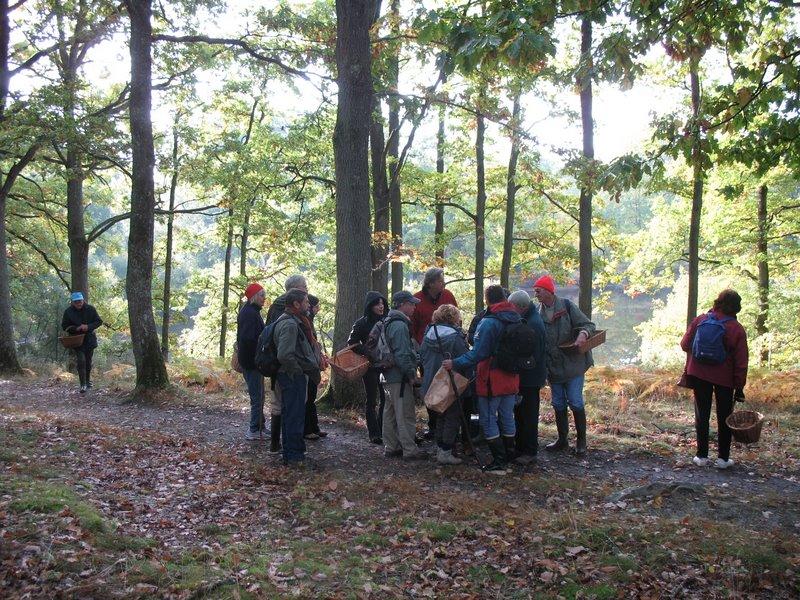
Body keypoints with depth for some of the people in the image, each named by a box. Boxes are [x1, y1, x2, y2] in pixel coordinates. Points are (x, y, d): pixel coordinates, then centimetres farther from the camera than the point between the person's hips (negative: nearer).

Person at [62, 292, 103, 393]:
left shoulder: (90, 309, -5)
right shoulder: (68, 312, -6)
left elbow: (99, 321, -1)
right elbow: (64, 326, -1)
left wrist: (88, 327, -18)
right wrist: (76, 328, -19)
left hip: (89, 338, 2)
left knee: (88, 361, 12)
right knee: (81, 360, -14)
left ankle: (88, 381, 31)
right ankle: (83, 385, -10)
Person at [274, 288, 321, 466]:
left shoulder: (295, 321, 13)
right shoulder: (290, 324, -21)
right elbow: (285, 355, -28)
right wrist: (300, 370, -17)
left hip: (292, 377, 11)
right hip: (293, 377, -11)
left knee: (289, 415, 17)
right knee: (295, 416, -3)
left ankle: (291, 453, 27)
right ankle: (294, 456, 5)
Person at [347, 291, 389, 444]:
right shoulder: (362, 323, -6)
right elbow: (352, 342, -7)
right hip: (370, 366, -4)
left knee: (386, 399, 5)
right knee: (372, 400, 3)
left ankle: (383, 431, 16)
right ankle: (374, 434, 9)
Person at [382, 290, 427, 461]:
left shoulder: (389, 323, 15)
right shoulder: (400, 325, -18)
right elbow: (402, 355, -23)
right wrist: (412, 374, -16)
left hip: (389, 376, 11)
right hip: (400, 377, -11)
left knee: (390, 413, 15)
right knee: (405, 415, -5)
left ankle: (391, 447, 24)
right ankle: (410, 450, 0)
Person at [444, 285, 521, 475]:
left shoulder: (488, 323, -19)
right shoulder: (517, 320, 4)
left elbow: (478, 353, -22)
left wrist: (455, 364, -17)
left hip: (492, 380, -7)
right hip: (511, 379, 7)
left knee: (488, 420, 2)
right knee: (507, 418, 18)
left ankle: (498, 463, 1)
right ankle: (509, 457, 28)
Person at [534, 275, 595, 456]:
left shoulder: (567, 306, -8)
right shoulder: (539, 313, 5)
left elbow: (588, 324, -6)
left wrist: (583, 334, -28)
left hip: (573, 364, -5)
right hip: (553, 366, 5)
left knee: (575, 402, -3)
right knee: (558, 404, 11)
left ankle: (581, 440, 10)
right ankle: (562, 439, 23)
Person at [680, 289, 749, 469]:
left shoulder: (700, 320, -4)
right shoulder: (737, 329, -9)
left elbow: (685, 345, 1)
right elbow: (741, 362, -9)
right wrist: (740, 386, -2)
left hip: (699, 374, 2)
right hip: (724, 378, -1)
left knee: (702, 414, 10)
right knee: (724, 417, 11)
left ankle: (702, 456, 11)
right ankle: (723, 458, 14)